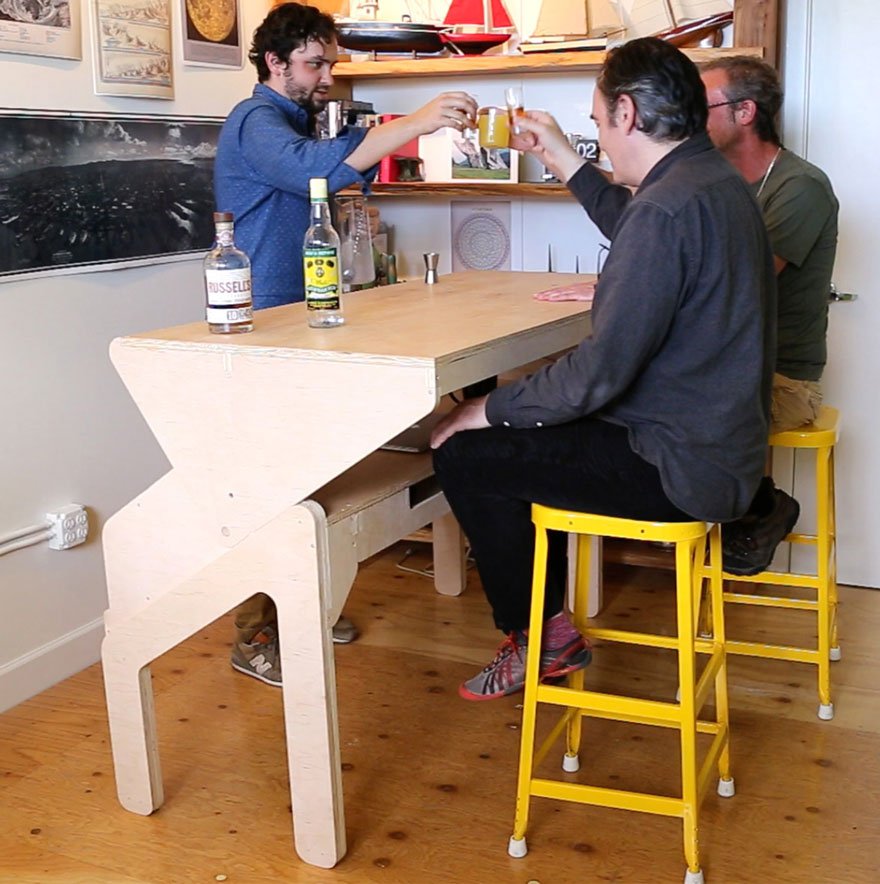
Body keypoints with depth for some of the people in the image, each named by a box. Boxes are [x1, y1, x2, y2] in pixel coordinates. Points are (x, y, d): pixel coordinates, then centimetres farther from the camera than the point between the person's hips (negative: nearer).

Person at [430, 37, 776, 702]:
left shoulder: (667, 207, -25)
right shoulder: (717, 181, 7)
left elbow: (600, 372, -26)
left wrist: (490, 409, -12)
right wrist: (563, 161, 30)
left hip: (681, 469, -10)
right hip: (721, 439, 10)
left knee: (465, 456, -6)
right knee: (529, 432, 23)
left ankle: (543, 638, 12)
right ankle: (545, 621, 29)